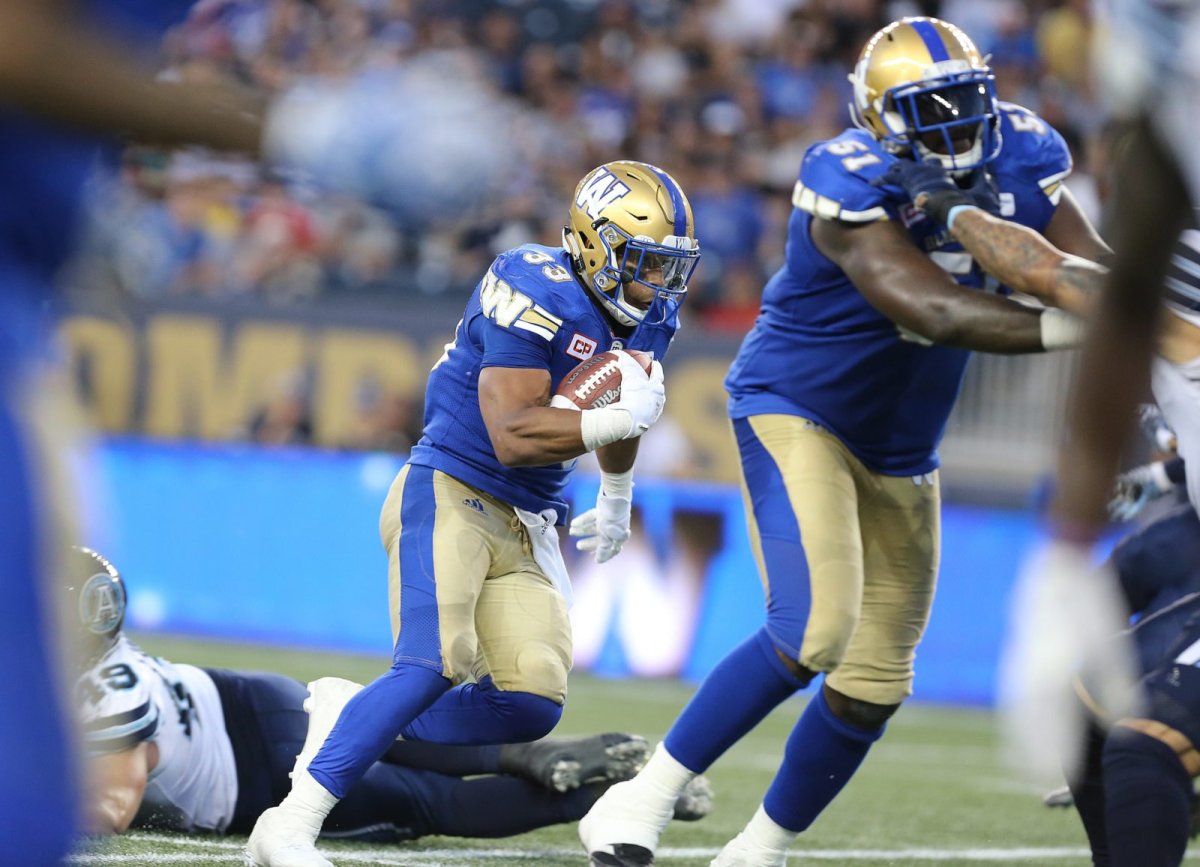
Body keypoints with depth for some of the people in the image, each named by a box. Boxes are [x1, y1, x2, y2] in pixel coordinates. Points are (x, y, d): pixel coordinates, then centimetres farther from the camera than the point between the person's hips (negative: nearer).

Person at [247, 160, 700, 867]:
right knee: (436, 664, -26)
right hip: (450, 494, -8)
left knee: (534, 702, -8)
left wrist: (616, 504, 44)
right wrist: (623, 417, -23)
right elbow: (514, 436, -24)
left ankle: (361, 728, 9)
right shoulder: (539, 291, -18)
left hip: (527, 528, 8)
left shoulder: (648, 317, 8)